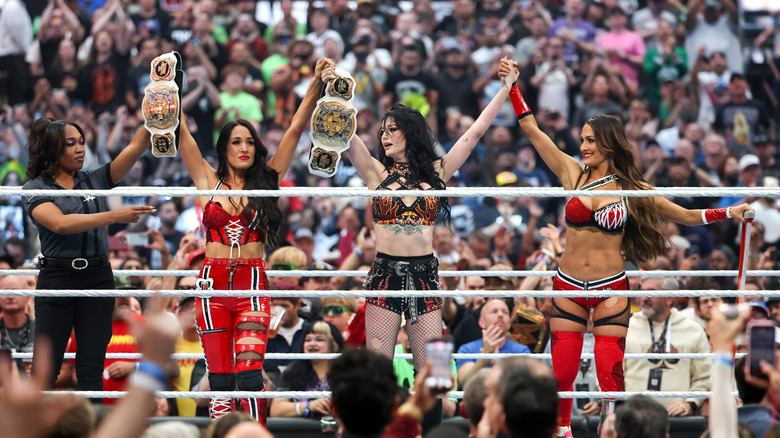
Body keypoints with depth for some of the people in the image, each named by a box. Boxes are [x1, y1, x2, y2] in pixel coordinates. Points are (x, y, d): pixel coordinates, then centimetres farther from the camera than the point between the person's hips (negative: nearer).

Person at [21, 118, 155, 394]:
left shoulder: (95, 180, 11)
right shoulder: (35, 189, -1)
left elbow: (135, 148, 2)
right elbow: (60, 223, -18)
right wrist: (114, 216, -25)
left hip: (98, 276, 3)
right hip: (56, 277, -3)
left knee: (91, 369, 2)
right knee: (44, 369, -3)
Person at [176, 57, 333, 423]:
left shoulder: (266, 183, 8)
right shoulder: (209, 182, 8)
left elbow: (296, 129, 4)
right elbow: (179, 131, 3)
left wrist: (317, 84, -3)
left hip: (253, 284, -1)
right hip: (213, 284, 1)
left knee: (249, 372, -14)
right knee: (220, 378, 1)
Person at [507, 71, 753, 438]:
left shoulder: (632, 189, 1)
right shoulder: (573, 174, 3)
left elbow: (686, 216, 7)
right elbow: (531, 130, 3)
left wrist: (729, 213, -4)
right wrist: (513, 88, 0)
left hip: (610, 290, -2)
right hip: (568, 285, 2)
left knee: (610, 374, -7)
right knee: (561, 374, 0)